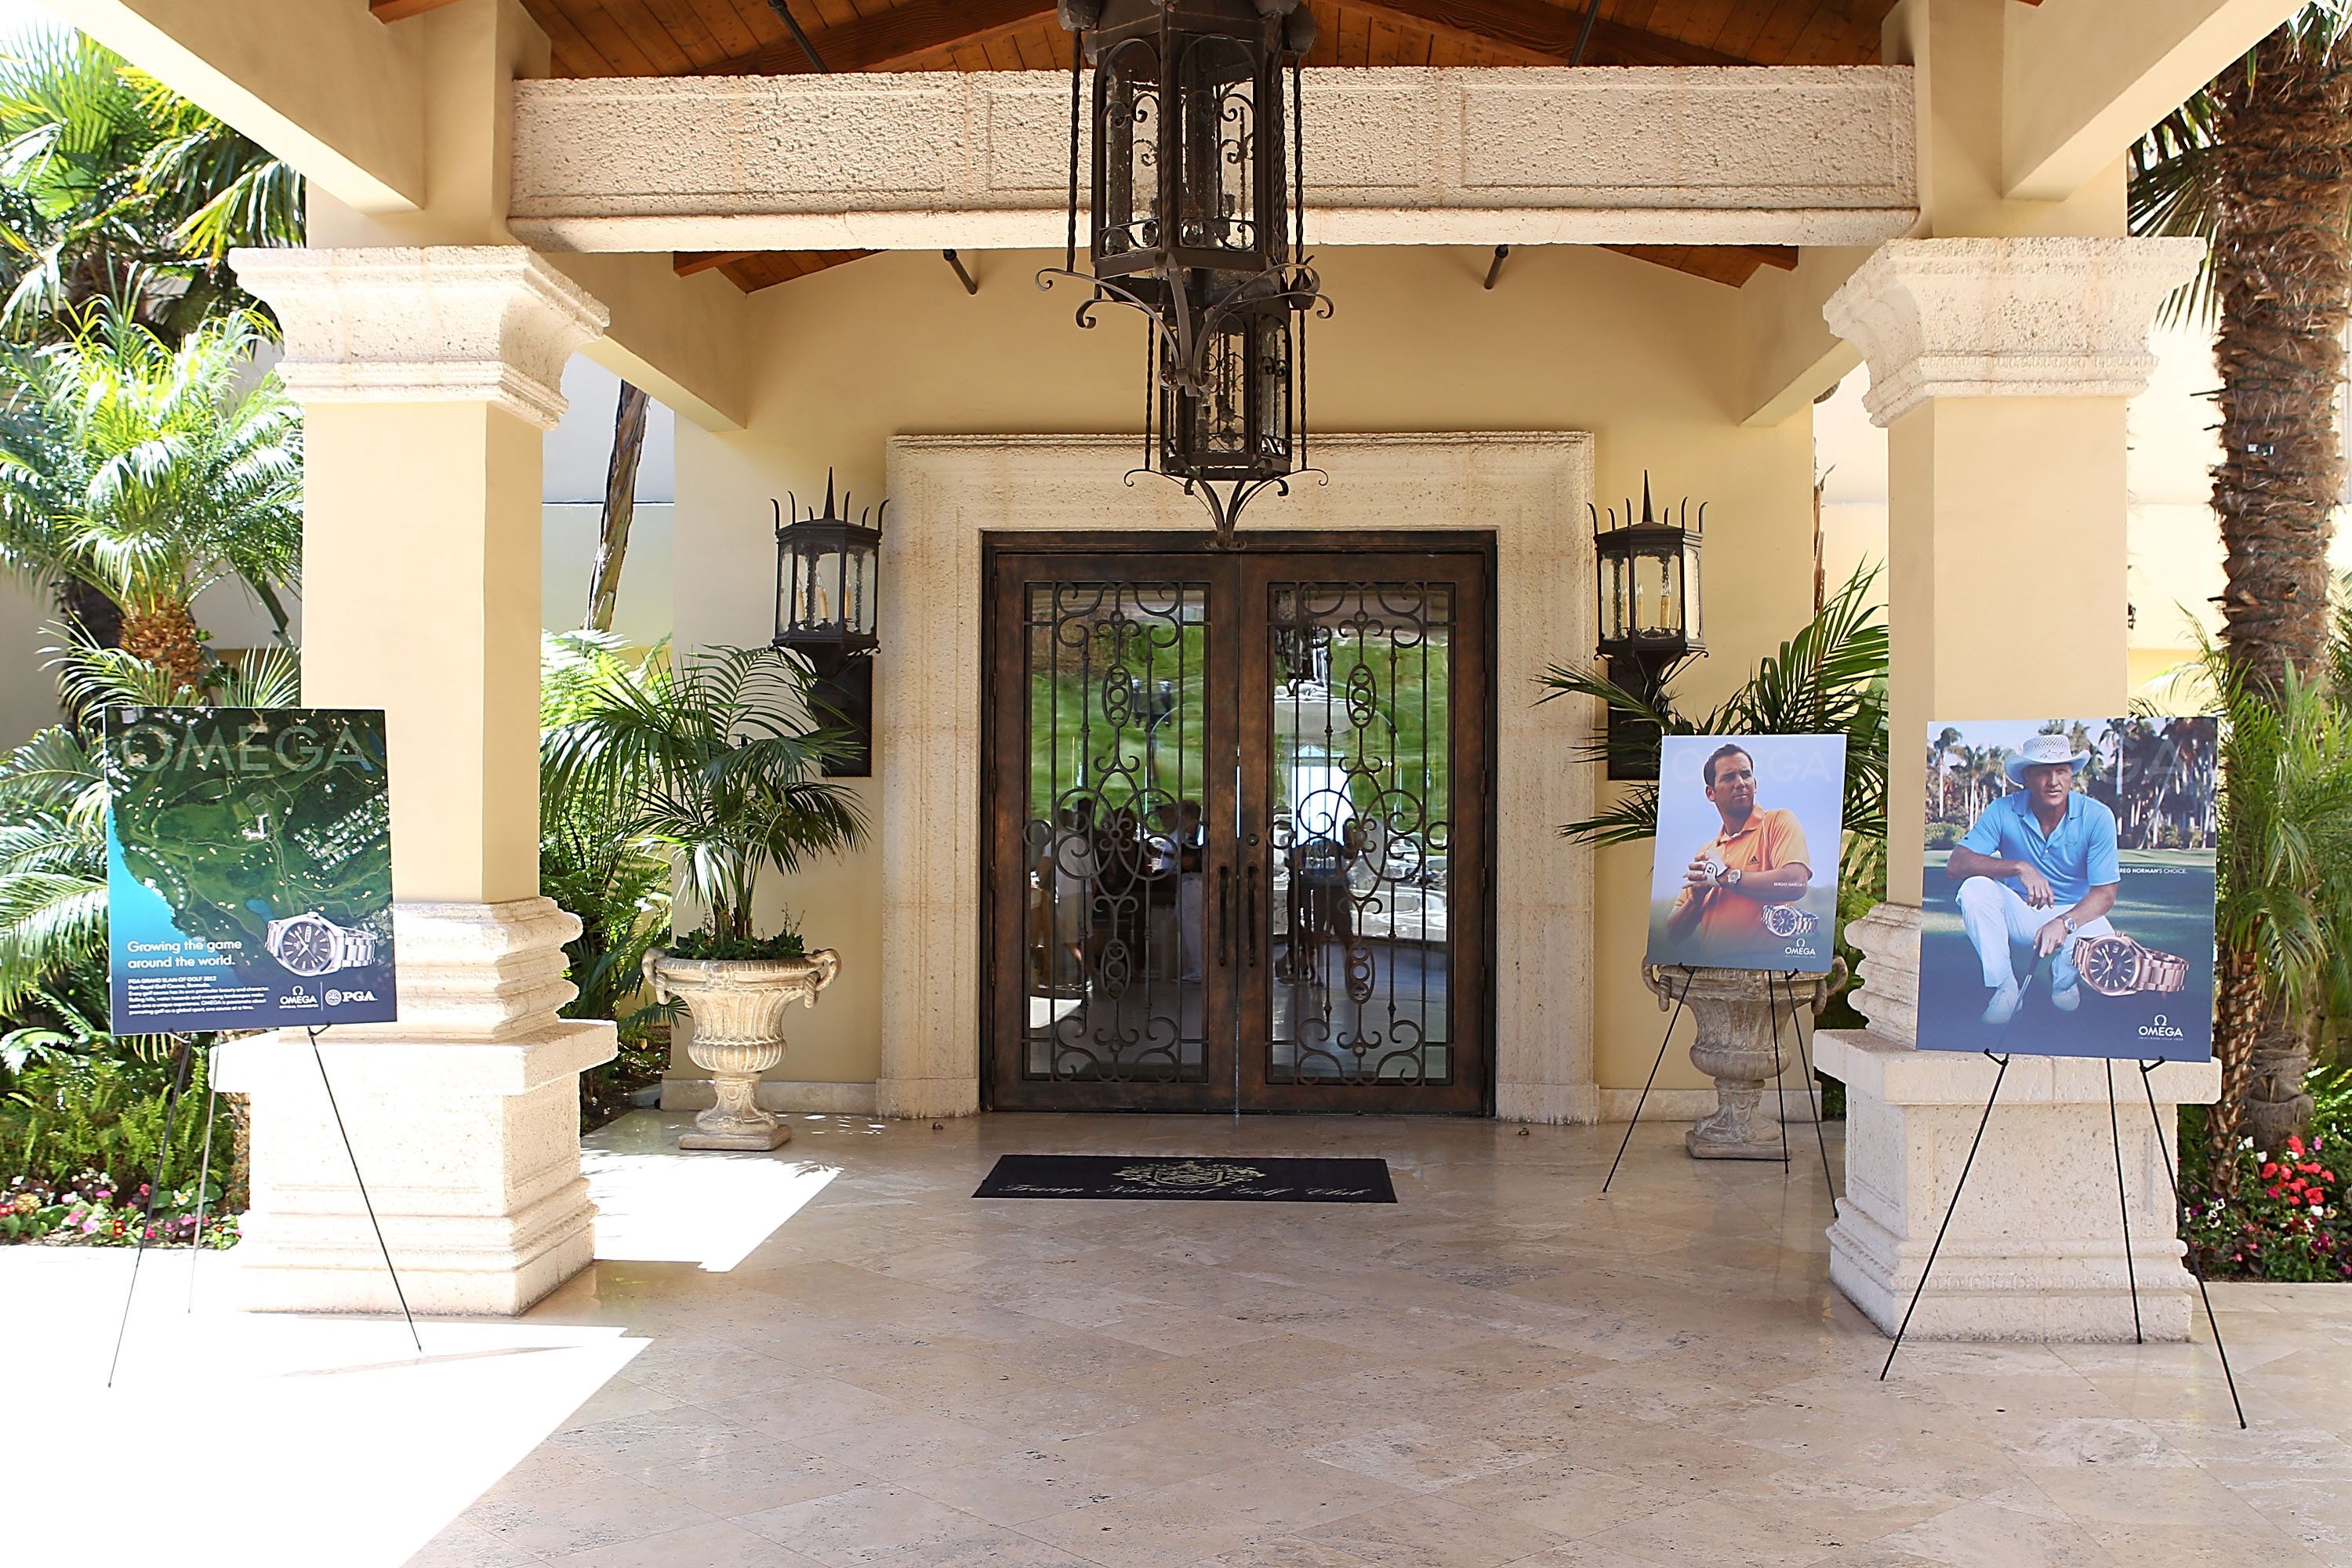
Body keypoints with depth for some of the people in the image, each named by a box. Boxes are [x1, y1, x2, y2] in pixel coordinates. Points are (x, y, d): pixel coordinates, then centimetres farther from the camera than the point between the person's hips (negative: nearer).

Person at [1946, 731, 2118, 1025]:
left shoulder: (2097, 817, -14)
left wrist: (2064, 923, -36)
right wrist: (2019, 868, -37)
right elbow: (1955, 865, -23)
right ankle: (2004, 987, -15)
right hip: (2020, 913, 1)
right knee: (1975, 888, -29)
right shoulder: (2003, 811, -14)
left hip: (2075, 913, -1)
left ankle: (2064, 980, 5)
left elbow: (2105, 893, -16)